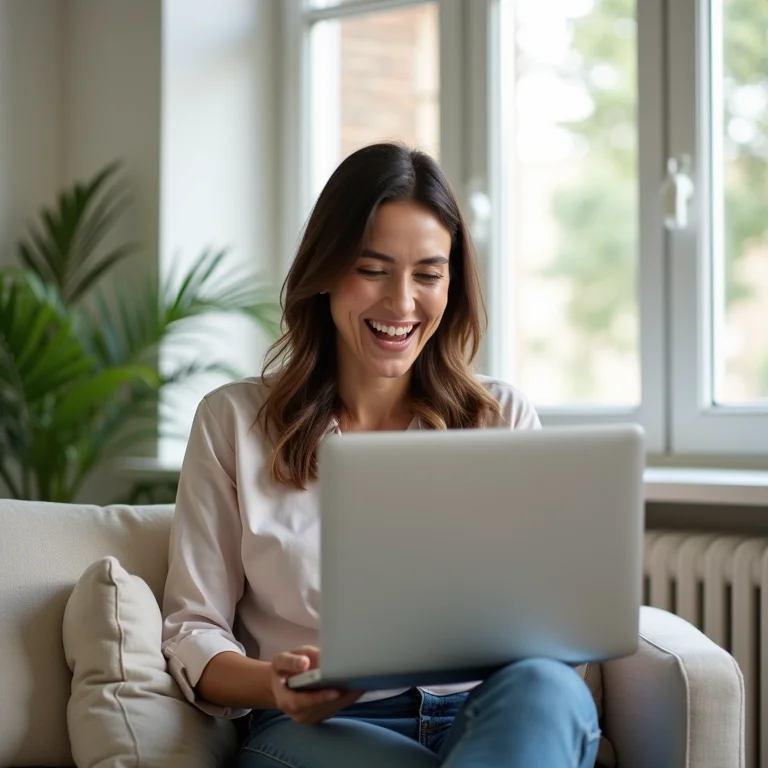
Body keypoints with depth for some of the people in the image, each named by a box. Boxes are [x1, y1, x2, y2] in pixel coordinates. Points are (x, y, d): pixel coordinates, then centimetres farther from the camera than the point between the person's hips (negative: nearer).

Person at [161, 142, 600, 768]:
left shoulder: (505, 418, 16)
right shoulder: (234, 421, 11)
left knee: (545, 688, -36)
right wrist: (272, 684, -17)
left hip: (492, 716, 4)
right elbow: (192, 628, 7)